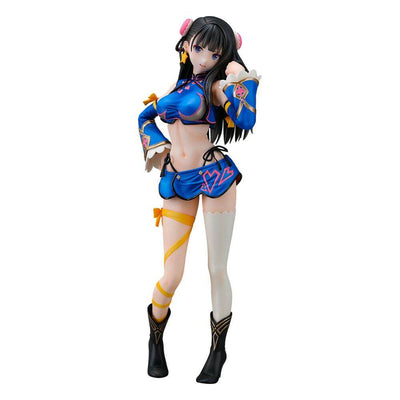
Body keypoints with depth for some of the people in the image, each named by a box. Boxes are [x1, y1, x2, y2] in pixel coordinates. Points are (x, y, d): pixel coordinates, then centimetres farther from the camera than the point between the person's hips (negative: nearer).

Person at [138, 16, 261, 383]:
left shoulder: (215, 84, 0)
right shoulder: (179, 85, 15)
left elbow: (246, 121, -17)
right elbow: (146, 116, 30)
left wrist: (241, 83, -15)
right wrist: (155, 146, 15)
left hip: (214, 177, -3)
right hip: (177, 184, 3)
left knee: (217, 270, 0)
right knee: (172, 276, 0)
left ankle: (218, 350, 19)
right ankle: (156, 339, 27)